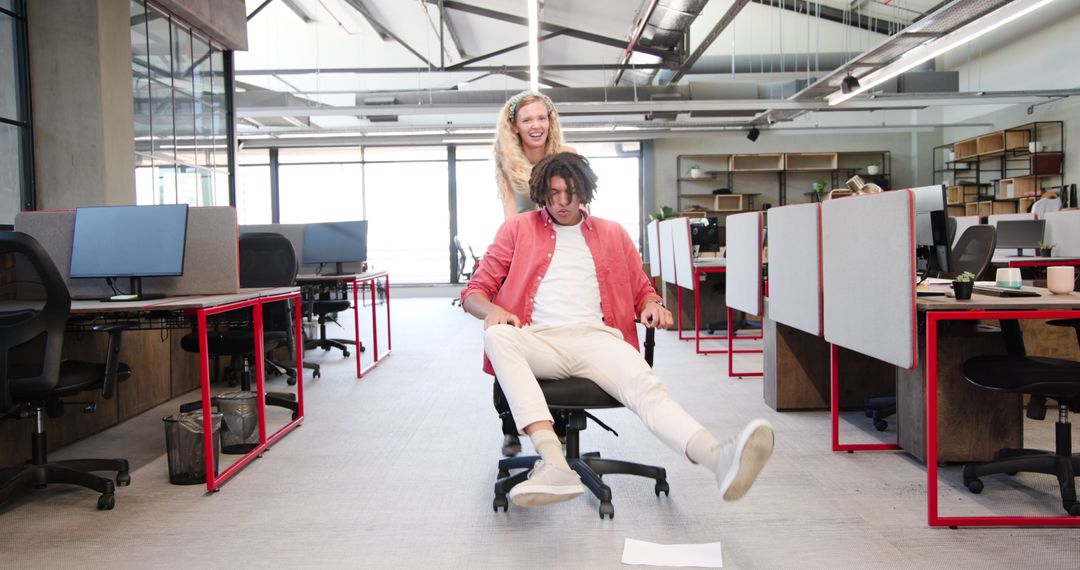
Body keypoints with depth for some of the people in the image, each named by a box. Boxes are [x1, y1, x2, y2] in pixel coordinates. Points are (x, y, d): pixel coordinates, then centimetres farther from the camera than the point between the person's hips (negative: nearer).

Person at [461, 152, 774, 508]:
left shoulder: (613, 235, 24)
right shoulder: (518, 229, 19)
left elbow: (642, 291, 28)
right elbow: (474, 292, 16)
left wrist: (651, 307, 1)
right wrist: (492, 310, -10)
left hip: (596, 338, 1)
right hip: (540, 340, -1)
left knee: (645, 386, -32)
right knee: (496, 334, -37)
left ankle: (720, 459, -58)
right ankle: (554, 464, -50)